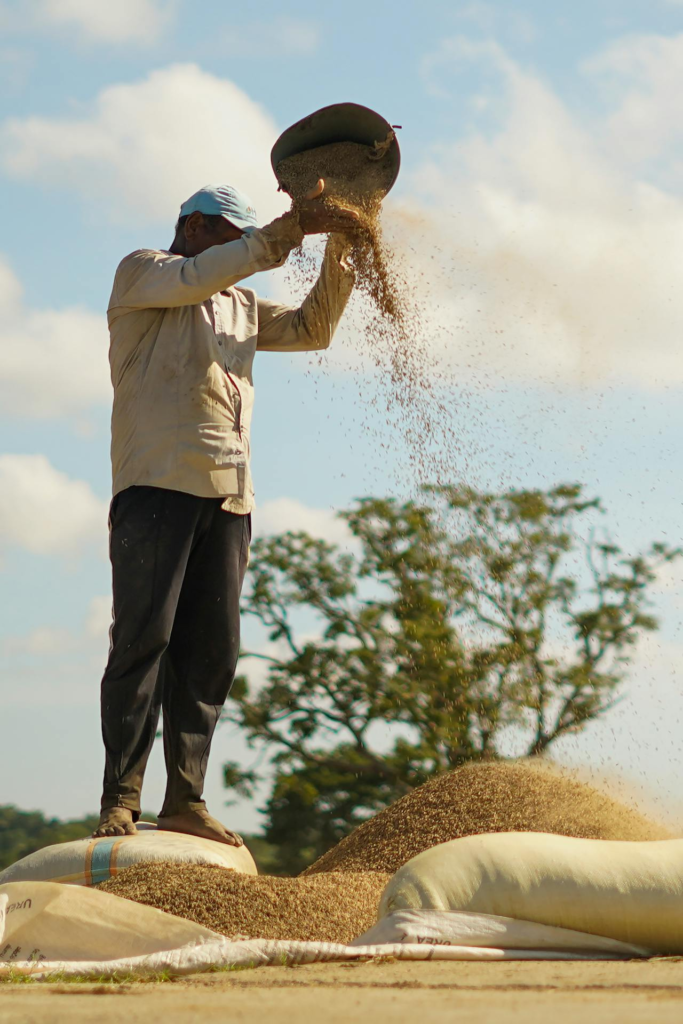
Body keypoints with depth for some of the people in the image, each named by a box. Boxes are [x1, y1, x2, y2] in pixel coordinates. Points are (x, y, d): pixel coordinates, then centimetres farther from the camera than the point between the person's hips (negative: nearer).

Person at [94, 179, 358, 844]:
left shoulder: (241, 304, 29)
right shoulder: (141, 272, 9)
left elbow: (311, 329, 25)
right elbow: (196, 278, -10)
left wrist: (338, 252, 12)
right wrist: (290, 230, -13)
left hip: (228, 493, 7)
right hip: (156, 483, -7)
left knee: (212, 651, -1)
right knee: (143, 637, -13)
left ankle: (185, 801, 0)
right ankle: (120, 800, -15)